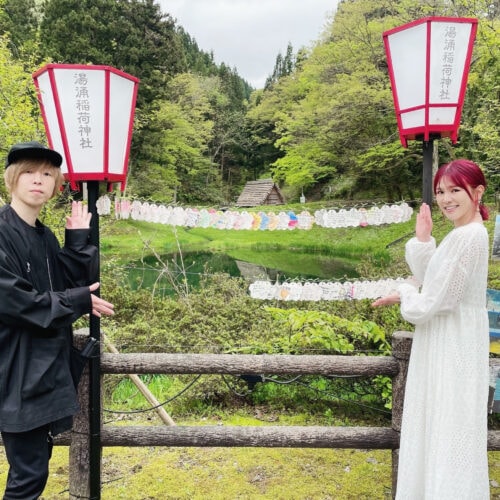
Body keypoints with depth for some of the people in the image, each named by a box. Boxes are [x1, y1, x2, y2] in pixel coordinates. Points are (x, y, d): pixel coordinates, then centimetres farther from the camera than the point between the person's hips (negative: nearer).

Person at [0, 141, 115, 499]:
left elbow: (80, 283, 4)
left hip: (47, 367, 8)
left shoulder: (46, 238, 11)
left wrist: (79, 239, -4)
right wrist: (77, 302, -14)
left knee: (35, 467, 18)